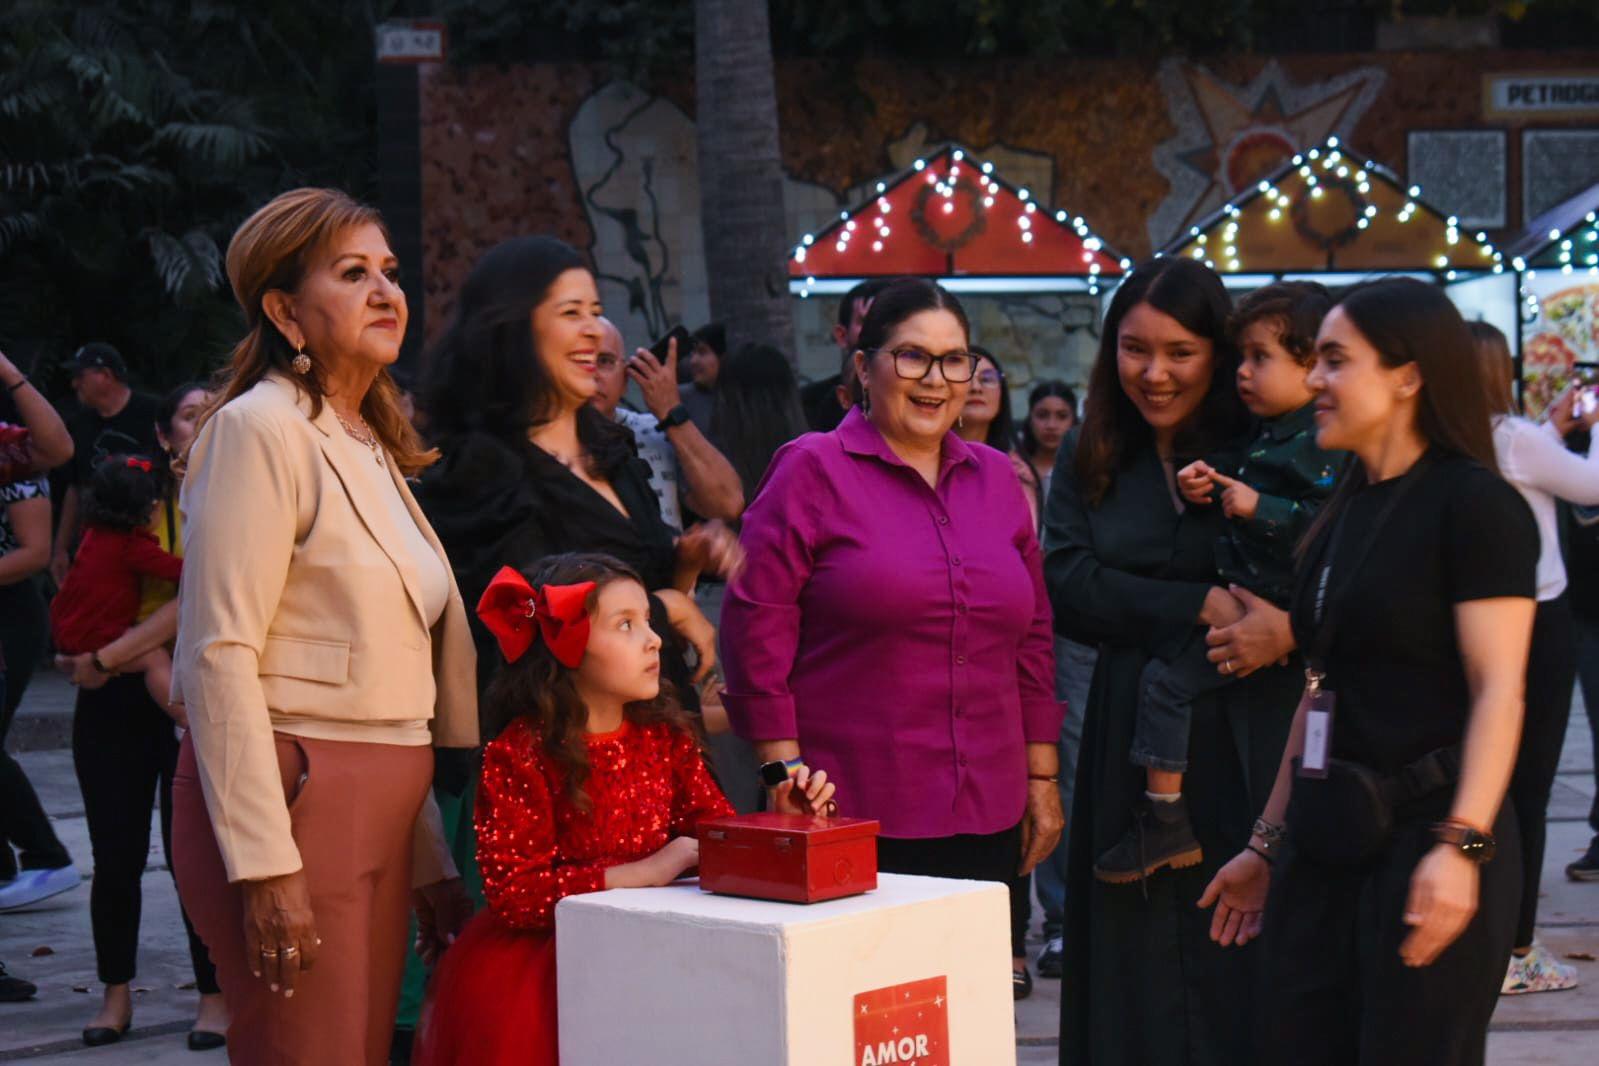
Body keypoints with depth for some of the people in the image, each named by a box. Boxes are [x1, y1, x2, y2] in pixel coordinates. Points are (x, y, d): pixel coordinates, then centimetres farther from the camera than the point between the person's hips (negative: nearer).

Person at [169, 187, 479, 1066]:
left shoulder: (375, 450, 18)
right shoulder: (260, 429, -8)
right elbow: (218, 658, -15)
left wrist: (429, 860, 18)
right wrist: (264, 865, -20)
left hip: (384, 810, 8)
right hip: (292, 795, -8)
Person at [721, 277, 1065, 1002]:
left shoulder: (995, 479, 14)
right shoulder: (811, 470, -1)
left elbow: (1032, 637, 18)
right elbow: (757, 627, -6)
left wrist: (1042, 778, 15)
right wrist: (785, 772, -10)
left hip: (986, 819, 5)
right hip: (850, 819, -5)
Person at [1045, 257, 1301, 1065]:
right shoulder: (1089, 458, 8)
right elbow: (1067, 588, -2)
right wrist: (1202, 606, -12)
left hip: (1249, 735, -2)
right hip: (1133, 735, 3)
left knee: (1248, 962, -1)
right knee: (1142, 968, 5)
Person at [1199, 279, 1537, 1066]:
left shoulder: (1474, 503, -9)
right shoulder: (1343, 512, 14)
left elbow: (1499, 690, -16)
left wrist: (1462, 845, -25)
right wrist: (1269, 841, 18)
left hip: (1425, 835, -7)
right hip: (1327, 838, 7)